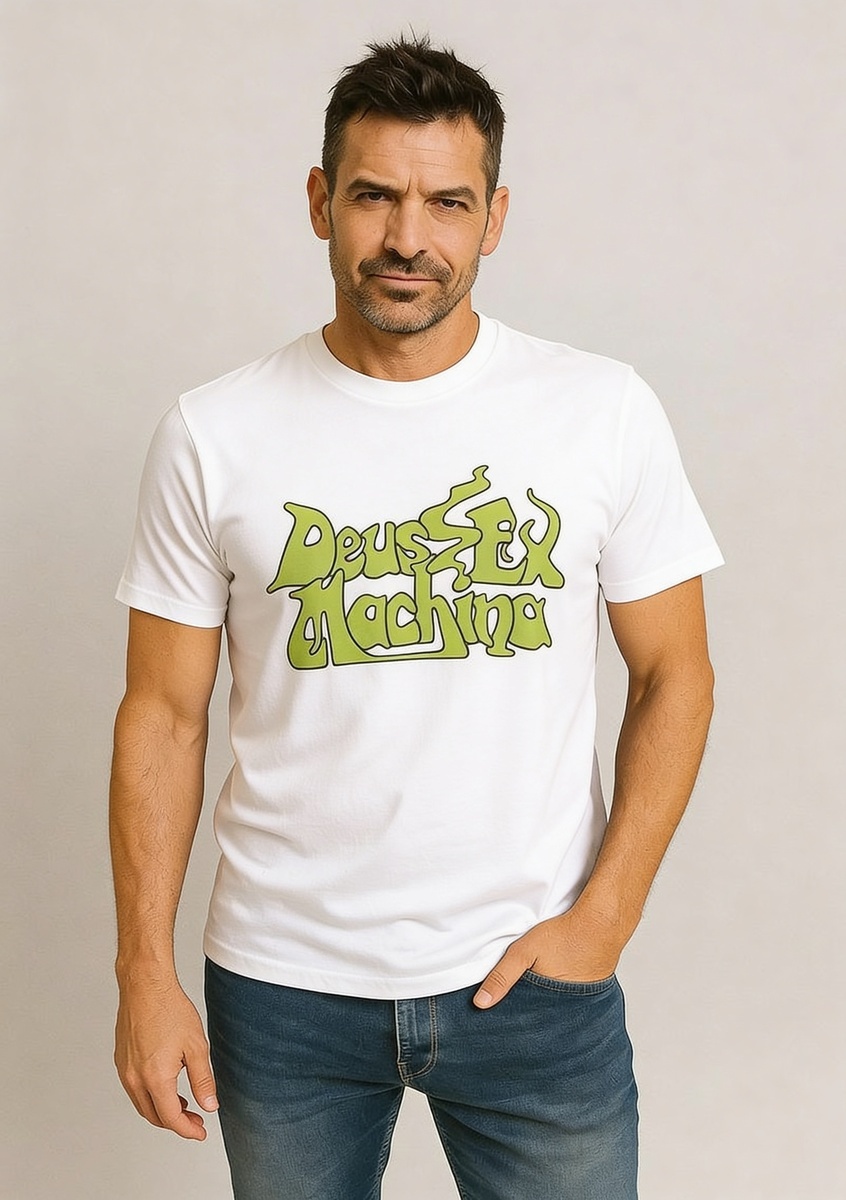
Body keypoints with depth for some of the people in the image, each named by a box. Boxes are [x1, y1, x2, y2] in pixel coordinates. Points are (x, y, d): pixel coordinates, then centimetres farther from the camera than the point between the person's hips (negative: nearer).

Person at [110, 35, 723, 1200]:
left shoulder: (606, 412, -5)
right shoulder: (214, 436, -5)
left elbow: (673, 676, 1)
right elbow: (164, 717, -1)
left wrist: (605, 915, -7)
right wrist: (146, 971, -4)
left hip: (534, 975, 0)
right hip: (282, 983, 1)